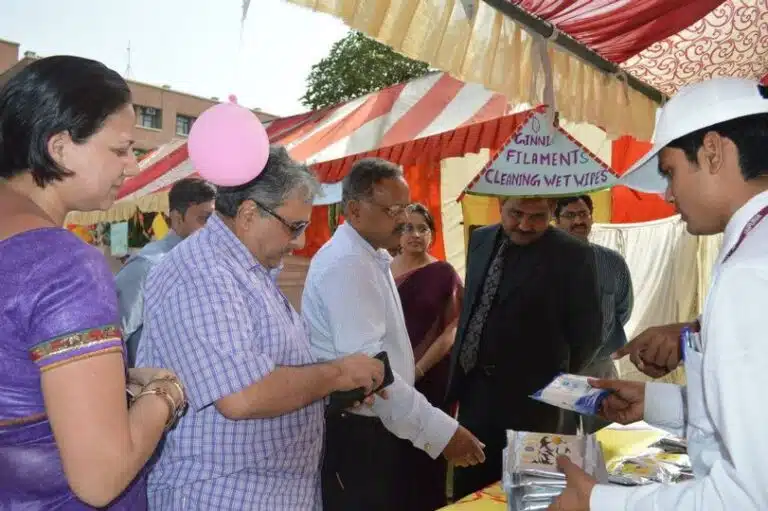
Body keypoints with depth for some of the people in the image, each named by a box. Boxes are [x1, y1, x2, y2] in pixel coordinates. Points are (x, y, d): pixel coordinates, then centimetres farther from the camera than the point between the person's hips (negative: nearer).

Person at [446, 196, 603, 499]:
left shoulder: (573, 255, -12)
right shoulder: (481, 240, 5)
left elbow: (587, 334, -6)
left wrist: (555, 387, 2)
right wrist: (460, 367, 13)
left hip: (528, 397, -5)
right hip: (473, 388, 5)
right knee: (467, 490, 15)